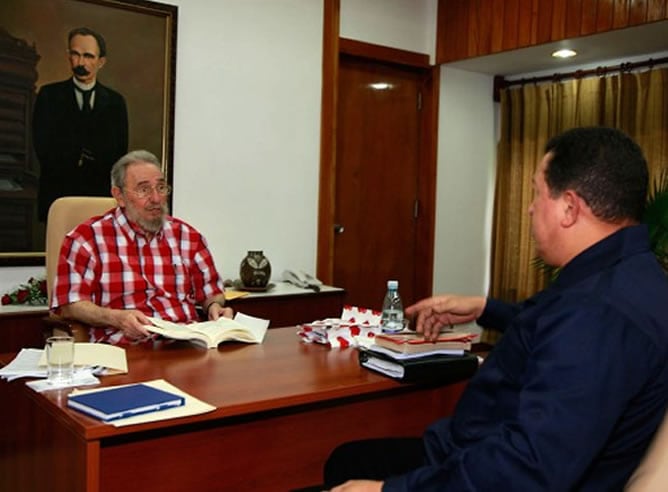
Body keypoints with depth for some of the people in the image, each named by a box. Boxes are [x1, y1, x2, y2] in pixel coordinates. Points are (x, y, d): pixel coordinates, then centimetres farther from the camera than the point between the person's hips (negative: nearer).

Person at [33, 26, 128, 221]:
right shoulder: (49, 96, 7)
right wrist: (80, 156, -6)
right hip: (58, 197, 0)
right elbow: (44, 150, -2)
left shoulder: (115, 102, 9)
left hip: (102, 198, 1)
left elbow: (119, 156, 3)